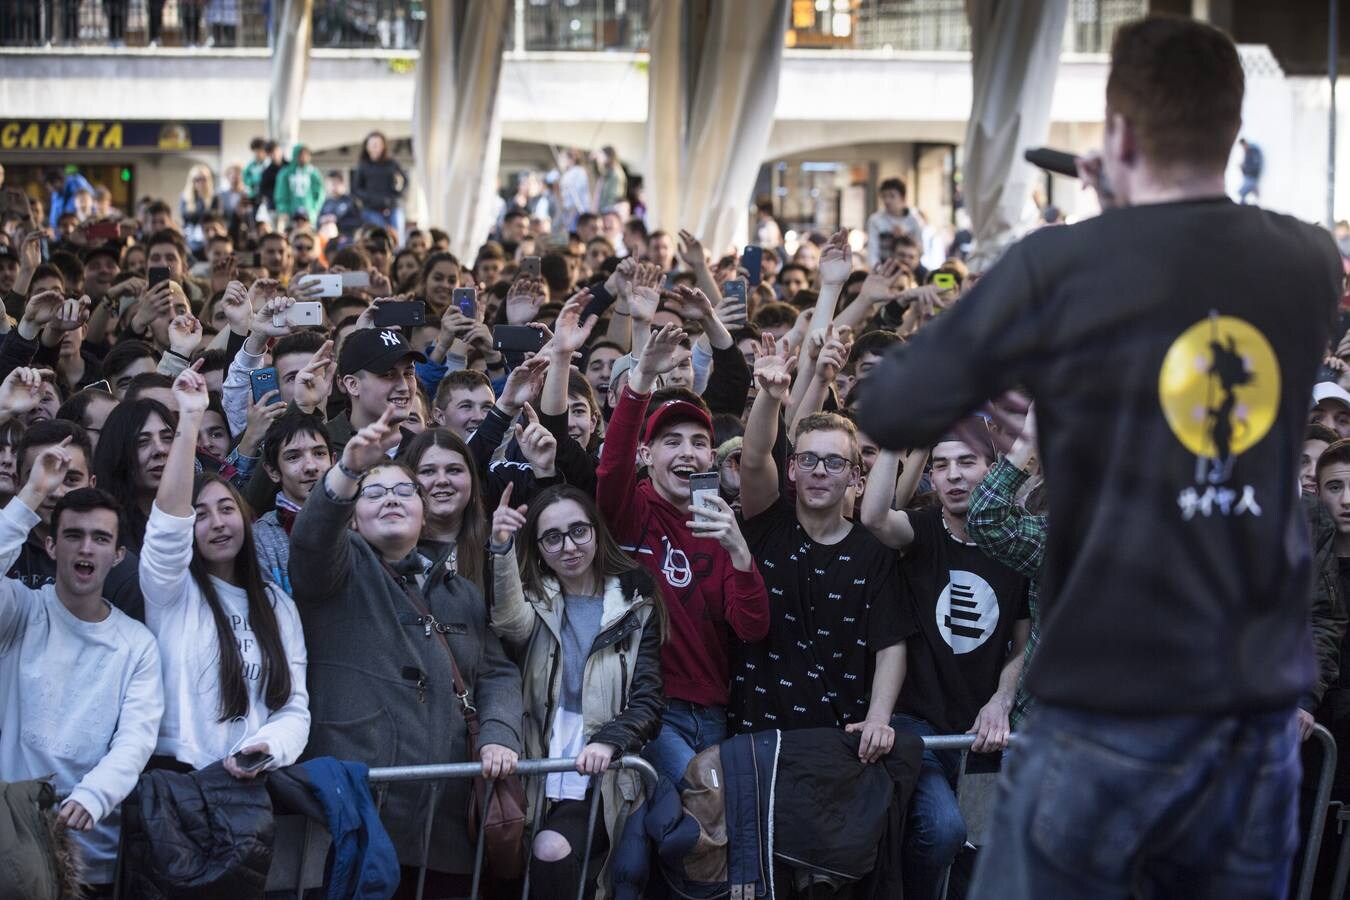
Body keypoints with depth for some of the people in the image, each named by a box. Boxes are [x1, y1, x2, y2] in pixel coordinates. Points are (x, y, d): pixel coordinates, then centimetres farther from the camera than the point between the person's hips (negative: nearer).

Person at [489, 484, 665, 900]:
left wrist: (609, 741, -21)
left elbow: (648, 701, 0)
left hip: (602, 777, -2)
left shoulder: (635, 604, 8)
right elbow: (511, 623, -13)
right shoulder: (536, 599, 13)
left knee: (552, 851, -27)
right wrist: (501, 550, -30)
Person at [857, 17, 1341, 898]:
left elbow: (889, 414, -4)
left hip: (1116, 705, -4)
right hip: (1264, 704, 4)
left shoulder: (1062, 265, -10)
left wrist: (976, 388, 15)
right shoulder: (1311, 260, 2)